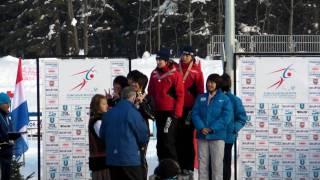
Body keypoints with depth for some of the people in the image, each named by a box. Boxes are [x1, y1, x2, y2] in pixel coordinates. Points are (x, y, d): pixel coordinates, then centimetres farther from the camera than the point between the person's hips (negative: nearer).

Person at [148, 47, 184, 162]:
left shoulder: (174, 74, -8)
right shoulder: (154, 74, 10)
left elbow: (180, 95, -8)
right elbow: (151, 92, 18)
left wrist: (177, 112, -11)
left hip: (170, 112, -7)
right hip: (158, 111, 7)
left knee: (168, 140, -12)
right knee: (160, 140, 10)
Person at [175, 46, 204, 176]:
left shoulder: (196, 71, 1)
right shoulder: (176, 68, 9)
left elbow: (200, 91, 1)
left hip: (189, 108, -3)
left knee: (188, 137, 0)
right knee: (178, 137, 5)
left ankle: (189, 167, 3)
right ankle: (179, 164, 11)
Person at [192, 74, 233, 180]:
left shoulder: (225, 99, 4)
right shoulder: (201, 98, 14)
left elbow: (226, 116, -7)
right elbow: (195, 114, 5)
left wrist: (212, 129, -14)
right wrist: (201, 128, -12)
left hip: (217, 136, -3)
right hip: (202, 136, 3)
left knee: (217, 164, -5)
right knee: (202, 163, 4)